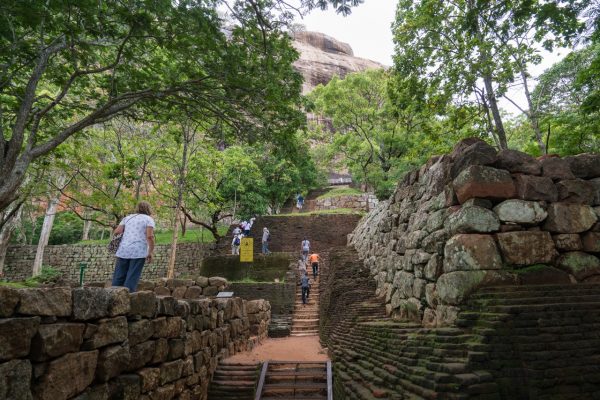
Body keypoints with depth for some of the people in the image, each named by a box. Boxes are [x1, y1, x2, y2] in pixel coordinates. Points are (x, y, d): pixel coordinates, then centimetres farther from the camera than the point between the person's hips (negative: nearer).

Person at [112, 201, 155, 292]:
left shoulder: (128, 217, 17)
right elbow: (150, 236, -10)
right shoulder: (149, 219, 4)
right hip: (138, 252, -4)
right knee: (132, 279, -2)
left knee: (118, 278, 10)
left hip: (123, 251, 4)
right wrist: (151, 252, -6)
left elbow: (117, 231, 7)